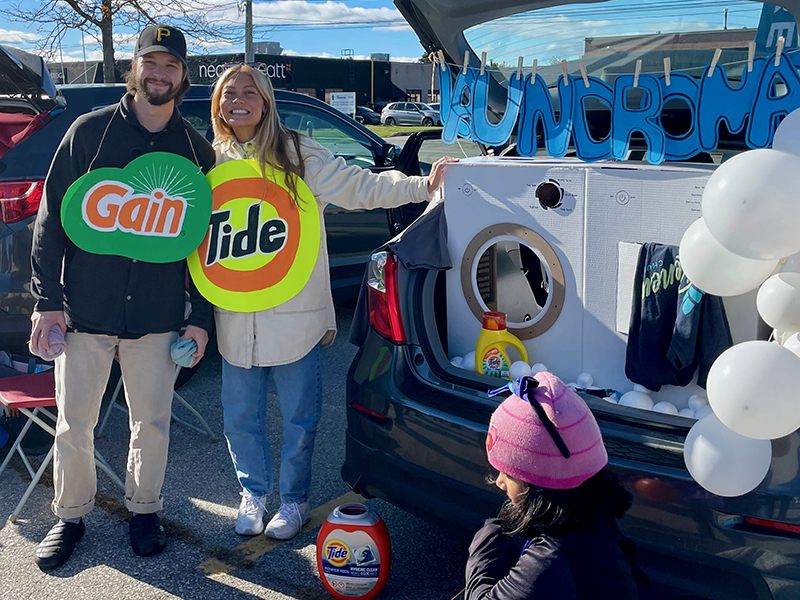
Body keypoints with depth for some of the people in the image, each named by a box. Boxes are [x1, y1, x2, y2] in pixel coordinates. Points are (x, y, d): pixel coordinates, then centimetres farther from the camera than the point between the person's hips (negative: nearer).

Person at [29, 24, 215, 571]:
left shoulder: (196, 149, 4)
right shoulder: (90, 132, 0)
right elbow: (52, 217, 0)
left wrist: (202, 318, 3)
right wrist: (48, 299, -6)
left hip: (158, 317, 1)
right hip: (85, 310, 0)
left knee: (152, 422, 11)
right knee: (74, 423, 9)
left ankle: (144, 509, 32)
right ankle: (71, 515, 30)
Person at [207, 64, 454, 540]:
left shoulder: (299, 154, -1)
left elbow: (361, 187, -6)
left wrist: (422, 185, -18)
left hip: (295, 314, -3)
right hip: (237, 317, 3)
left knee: (299, 415, 7)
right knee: (240, 414, 11)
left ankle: (295, 499, 26)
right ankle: (253, 493, 32)